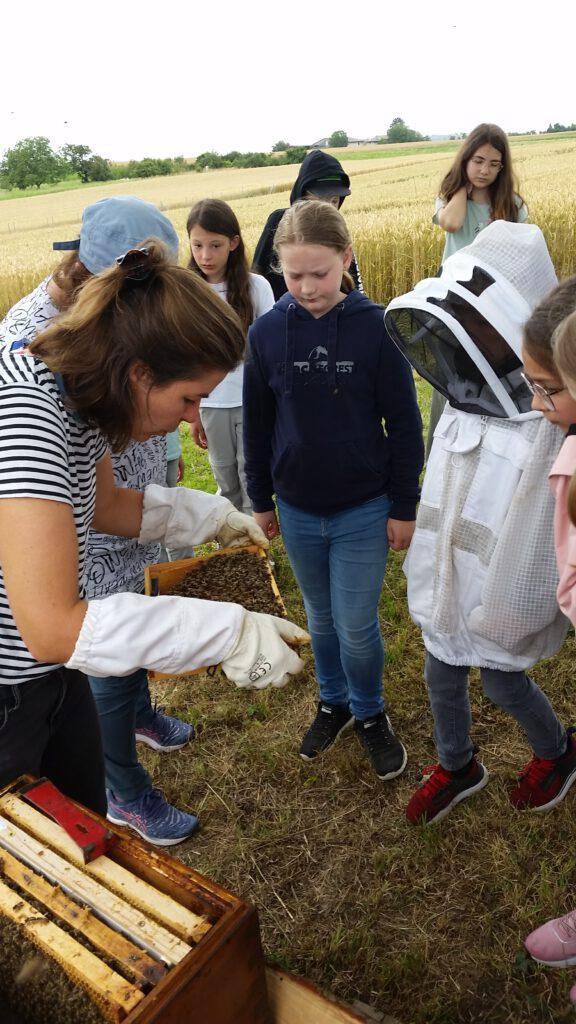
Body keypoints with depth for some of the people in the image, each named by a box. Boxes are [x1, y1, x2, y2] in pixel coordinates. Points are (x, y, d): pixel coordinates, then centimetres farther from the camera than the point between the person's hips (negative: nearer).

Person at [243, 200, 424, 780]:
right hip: (297, 510, 3)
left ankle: (370, 713, 32)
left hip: (364, 509, -2)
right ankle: (334, 702, 42)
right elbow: (257, 424, 4)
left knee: (357, 626, 5)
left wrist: (404, 508, -4)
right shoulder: (267, 332, -6)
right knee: (321, 617, 19)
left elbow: (404, 424, -7)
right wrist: (260, 500, 9)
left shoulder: (376, 327, -13)